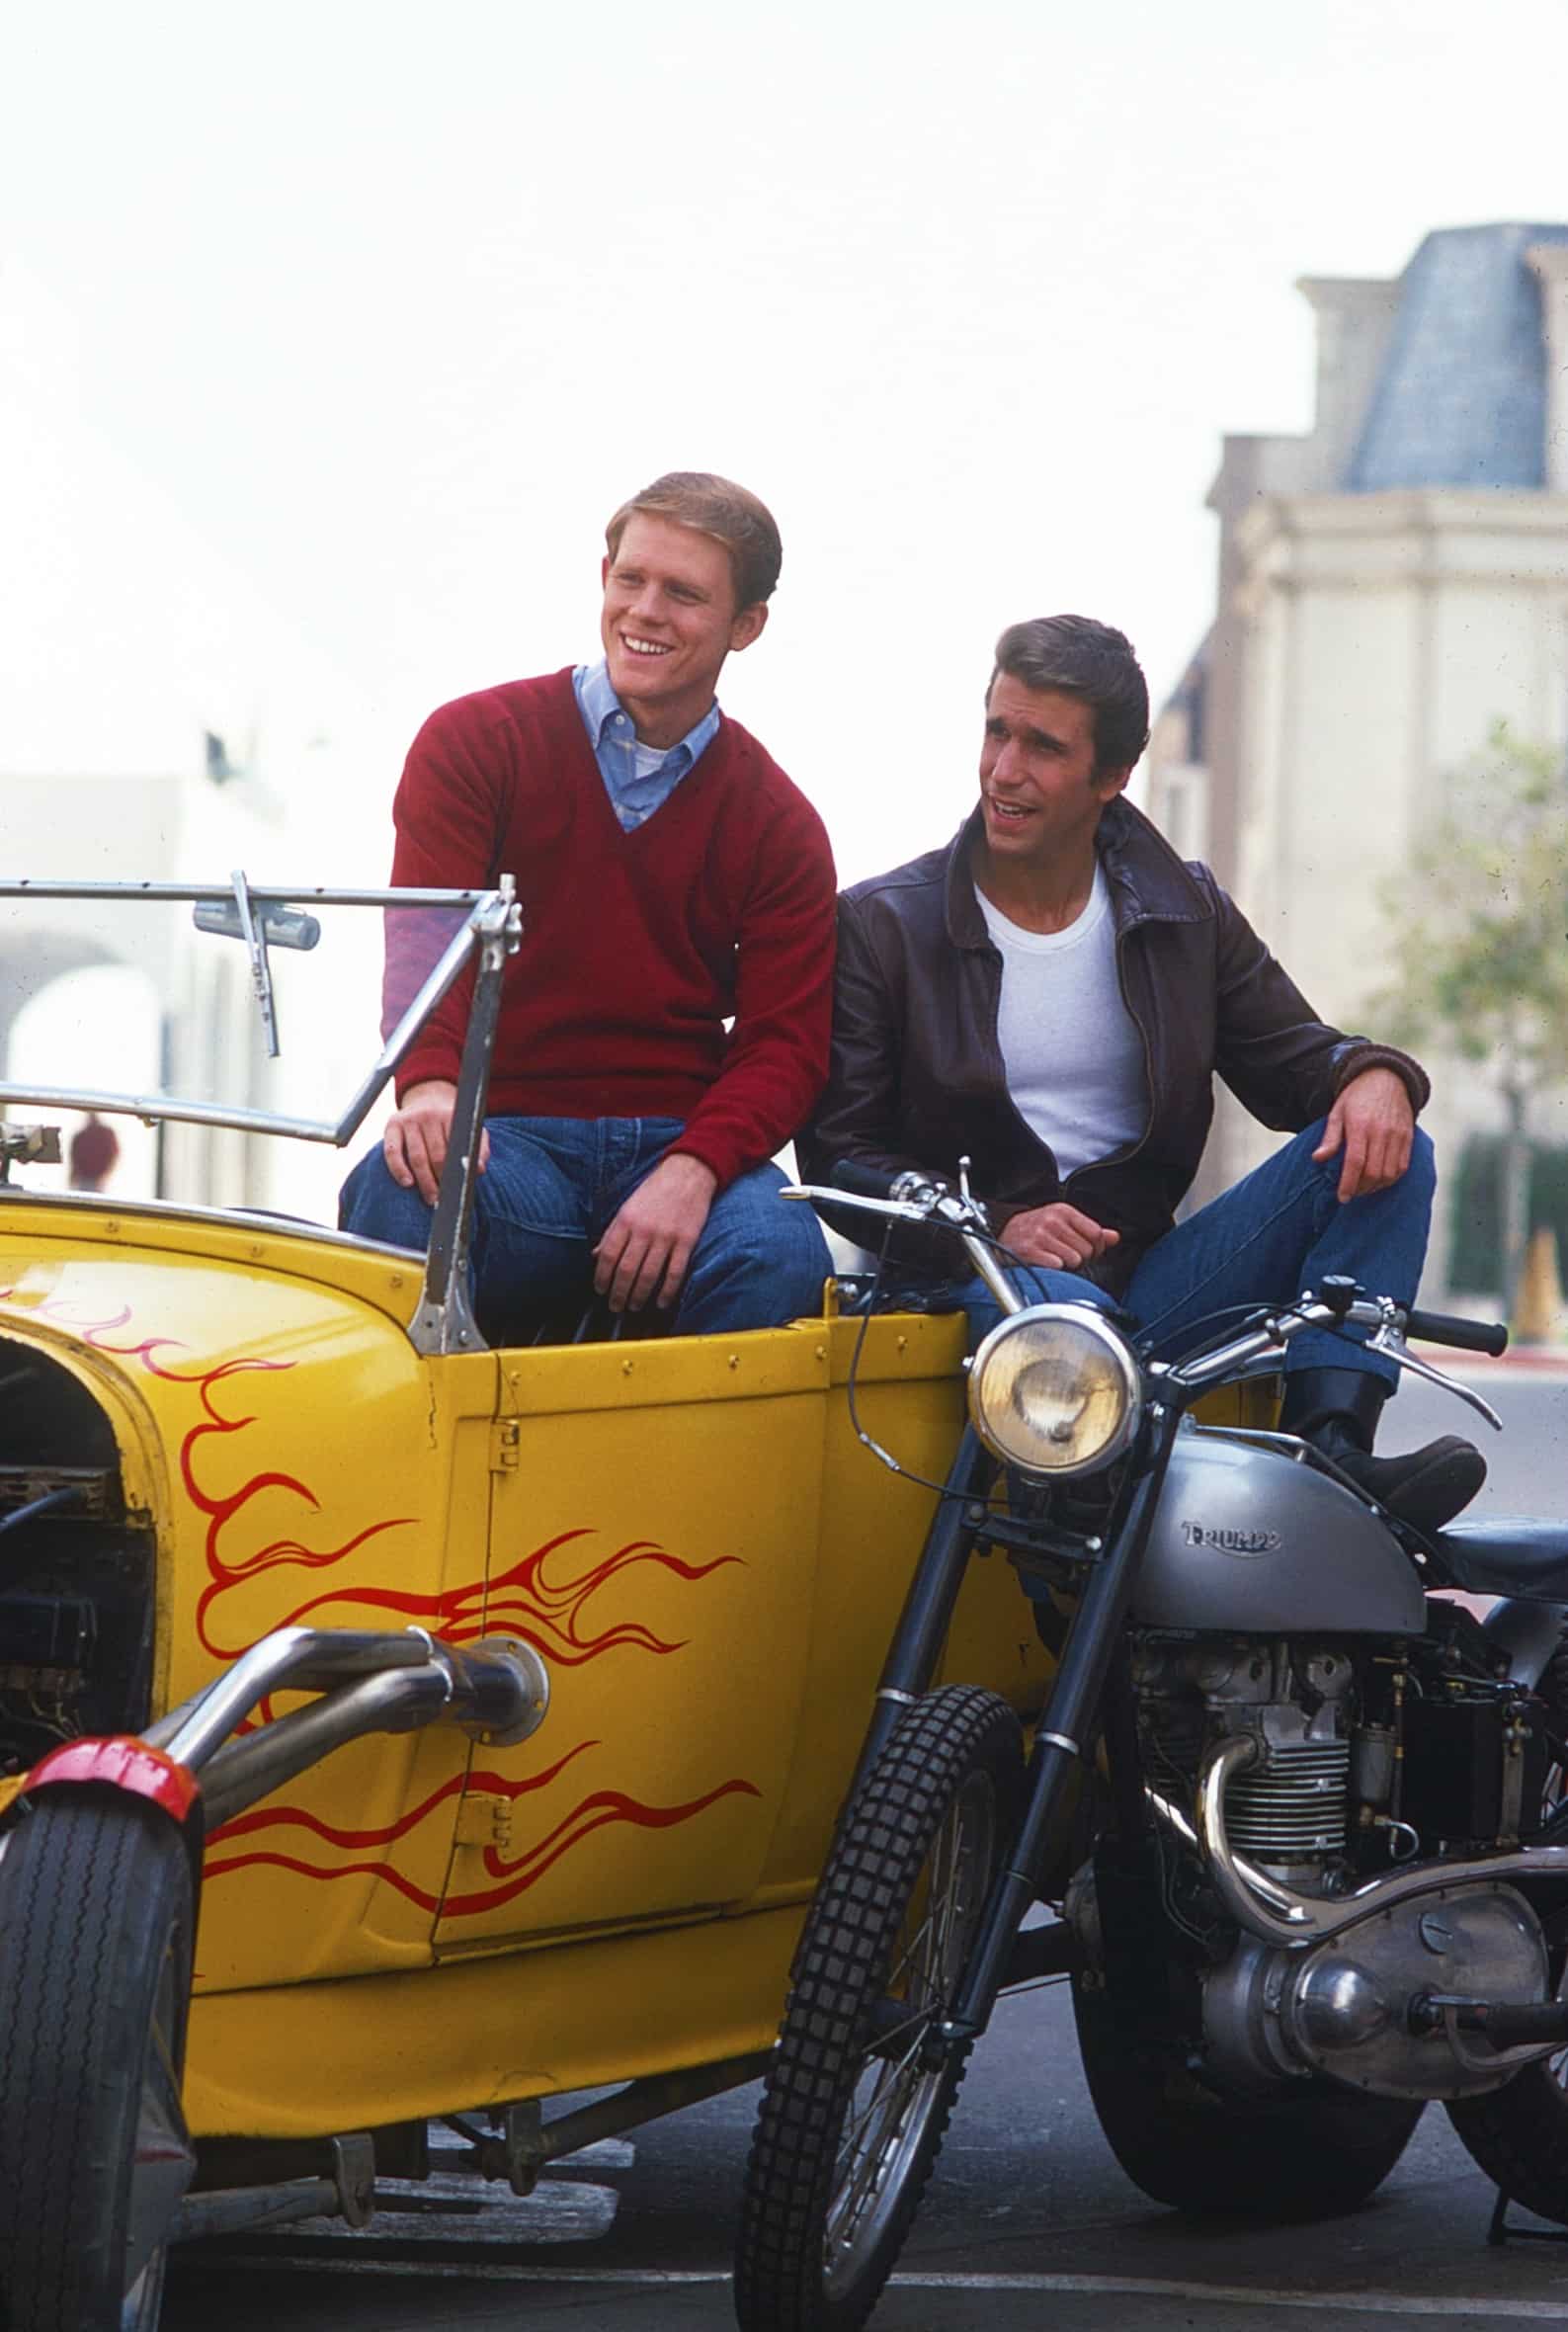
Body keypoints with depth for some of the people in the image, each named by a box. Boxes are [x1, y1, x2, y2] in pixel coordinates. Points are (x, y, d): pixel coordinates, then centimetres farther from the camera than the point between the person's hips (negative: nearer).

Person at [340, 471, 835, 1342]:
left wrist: (692, 1170, -19)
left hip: (676, 1141, 1)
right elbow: (423, 943, -6)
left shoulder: (779, 825, 12)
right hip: (508, 1135, -1)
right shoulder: (474, 742, 8)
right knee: (395, 1200, -36)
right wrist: (429, 1084, -29)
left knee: (779, 1258, -33)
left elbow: (785, 1043, 3)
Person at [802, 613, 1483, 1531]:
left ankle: (1329, 1448, -31)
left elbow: (1294, 1058, 14)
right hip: (976, 1274, -4)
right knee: (1060, 1313, -41)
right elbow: (838, 1152, -3)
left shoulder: (1187, 914, 14)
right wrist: (994, 1225, -20)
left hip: (1148, 1281, 4)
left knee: (1386, 1149, -14)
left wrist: (1373, 1077, -13)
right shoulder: (882, 925, 2)